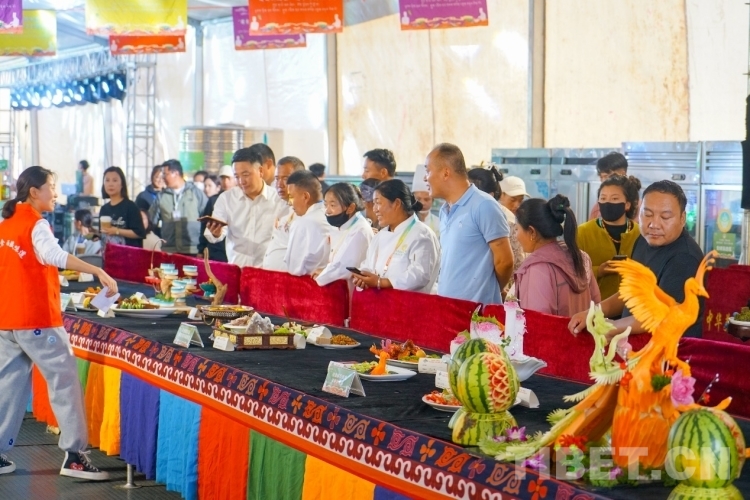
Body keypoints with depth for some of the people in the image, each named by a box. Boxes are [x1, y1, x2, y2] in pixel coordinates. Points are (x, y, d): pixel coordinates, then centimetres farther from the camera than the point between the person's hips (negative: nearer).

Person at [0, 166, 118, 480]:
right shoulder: (36, 225, -12)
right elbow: (54, 255, -31)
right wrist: (98, 272, -40)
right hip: (36, 319, -8)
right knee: (64, 381, -3)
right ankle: (75, 456, -6)